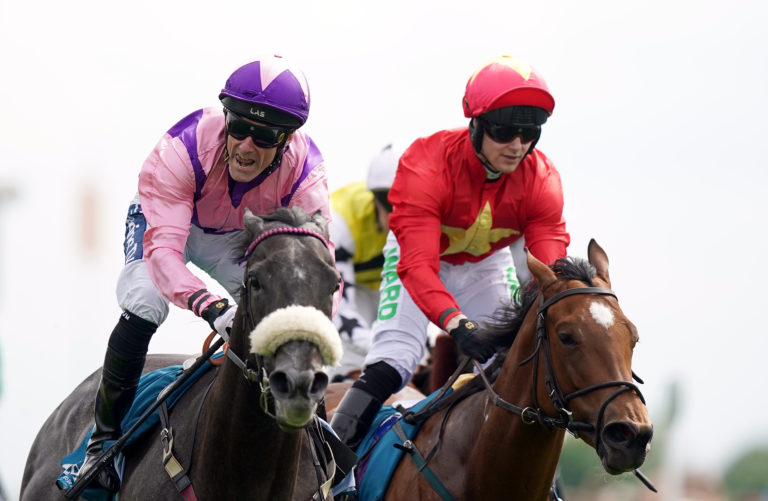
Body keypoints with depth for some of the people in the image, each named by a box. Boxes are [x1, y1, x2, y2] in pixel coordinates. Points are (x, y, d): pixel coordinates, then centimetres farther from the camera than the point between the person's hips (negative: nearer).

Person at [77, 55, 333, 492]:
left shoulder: (306, 173, -33)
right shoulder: (183, 149, -41)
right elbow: (162, 247, -48)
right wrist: (210, 305, -66)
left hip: (240, 239, 3)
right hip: (165, 219, -3)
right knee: (144, 304, -27)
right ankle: (106, 432, -10)